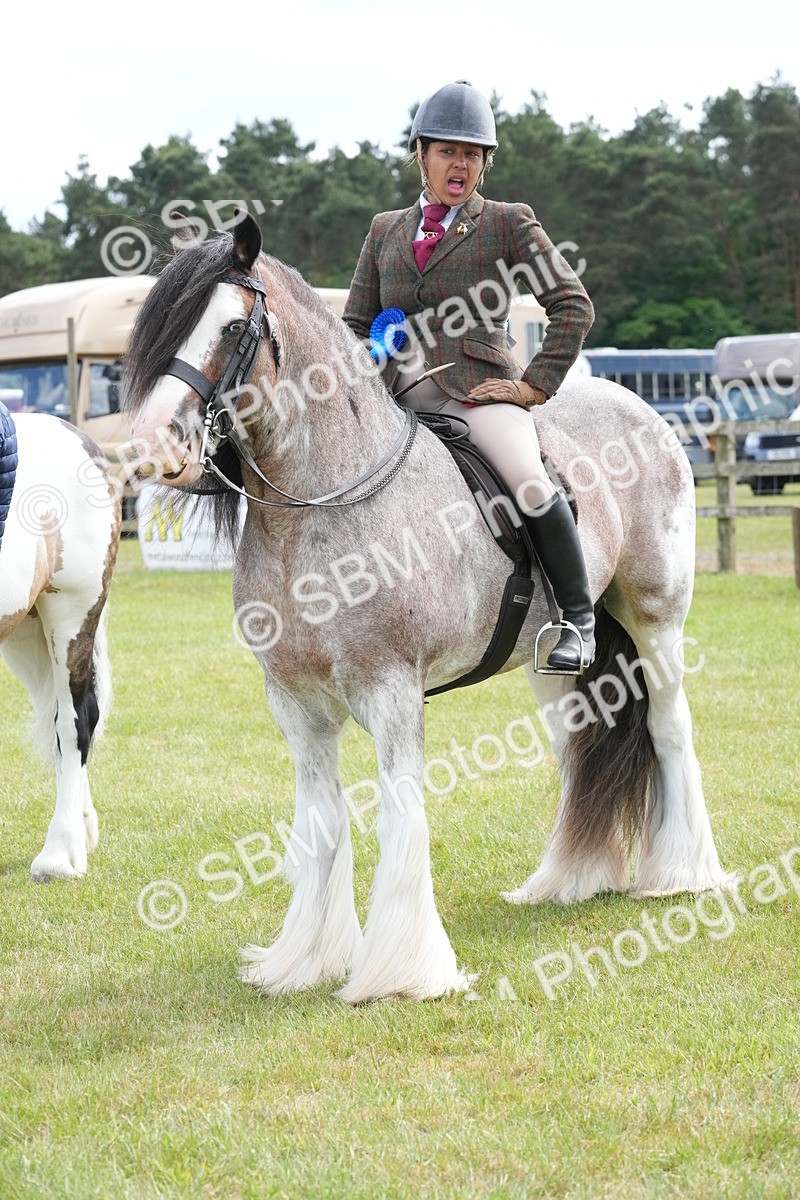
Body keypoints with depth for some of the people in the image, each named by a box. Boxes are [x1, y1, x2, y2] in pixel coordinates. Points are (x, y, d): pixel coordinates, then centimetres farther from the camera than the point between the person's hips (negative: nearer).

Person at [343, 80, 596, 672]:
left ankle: (579, 620, -14)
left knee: (531, 484, -29)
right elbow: (356, 323, 21)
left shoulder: (508, 224, 7)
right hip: (399, 395, 5)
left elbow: (573, 305, 3)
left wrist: (535, 385, -6)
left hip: (479, 387, -4)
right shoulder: (385, 230, 19)